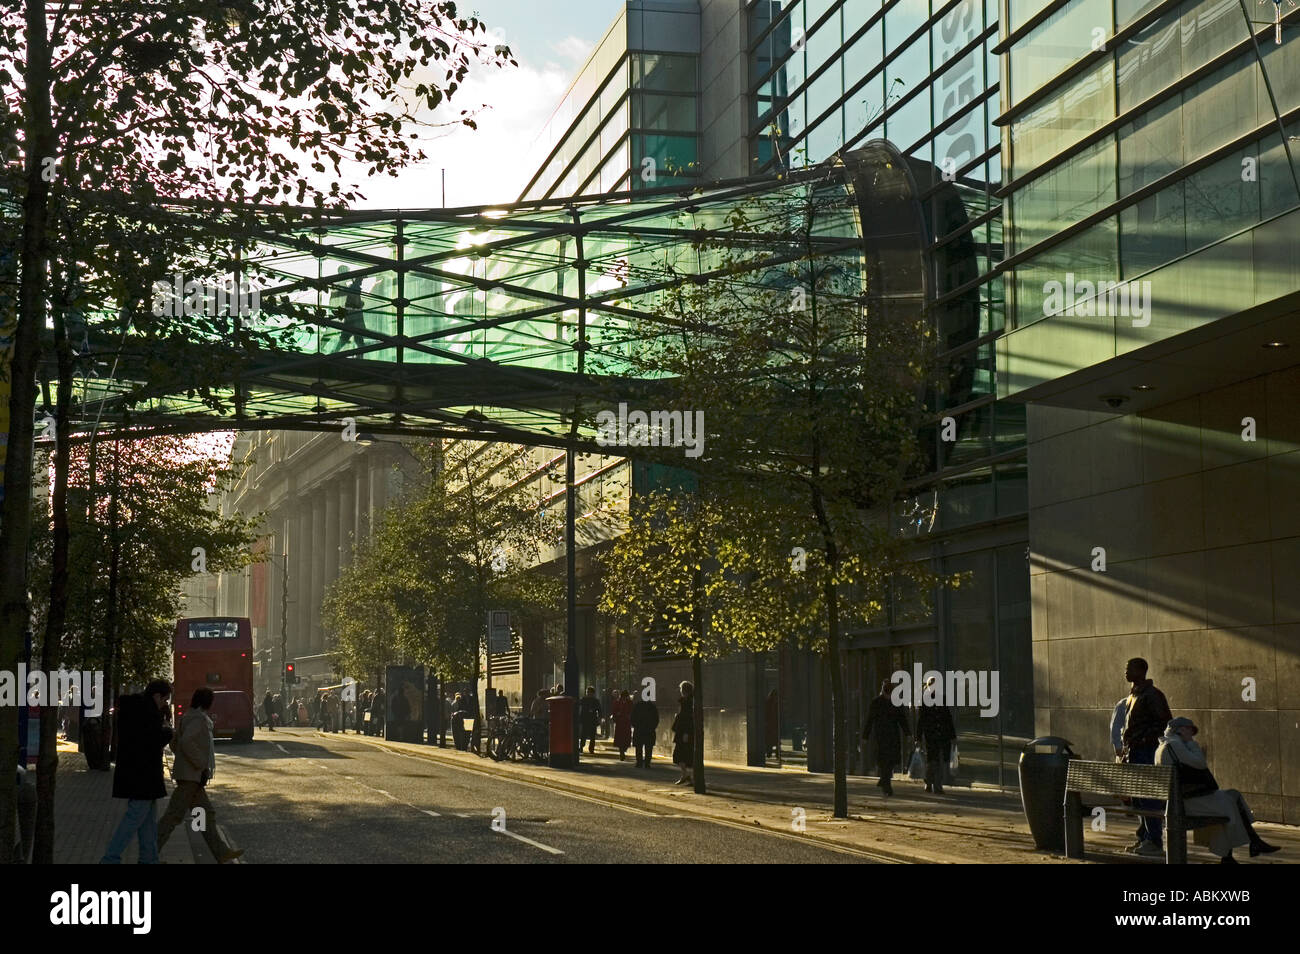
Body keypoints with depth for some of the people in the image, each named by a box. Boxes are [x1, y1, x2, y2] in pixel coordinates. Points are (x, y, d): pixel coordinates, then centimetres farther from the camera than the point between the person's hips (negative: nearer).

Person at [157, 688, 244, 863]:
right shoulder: (199, 719, -15)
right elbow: (186, 742, -30)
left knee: (208, 814, 12)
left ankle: (221, 853, 15)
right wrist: (202, 767, -23)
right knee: (174, 815, -6)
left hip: (191, 776, 10)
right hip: (191, 776, -10)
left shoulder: (188, 717, 14)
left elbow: (174, 742, 21)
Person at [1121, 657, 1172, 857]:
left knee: (1148, 797, -8)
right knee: (1137, 798, 13)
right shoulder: (1133, 694, 17)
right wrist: (1127, 750, 16)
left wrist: (1147, 740, -18)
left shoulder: (1151, 695, -12)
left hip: (1146, 752, -10)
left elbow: (1165, 721, -16)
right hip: (1135, 753, 10)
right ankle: (1144, 838, 20)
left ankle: (1154, 843, -5)